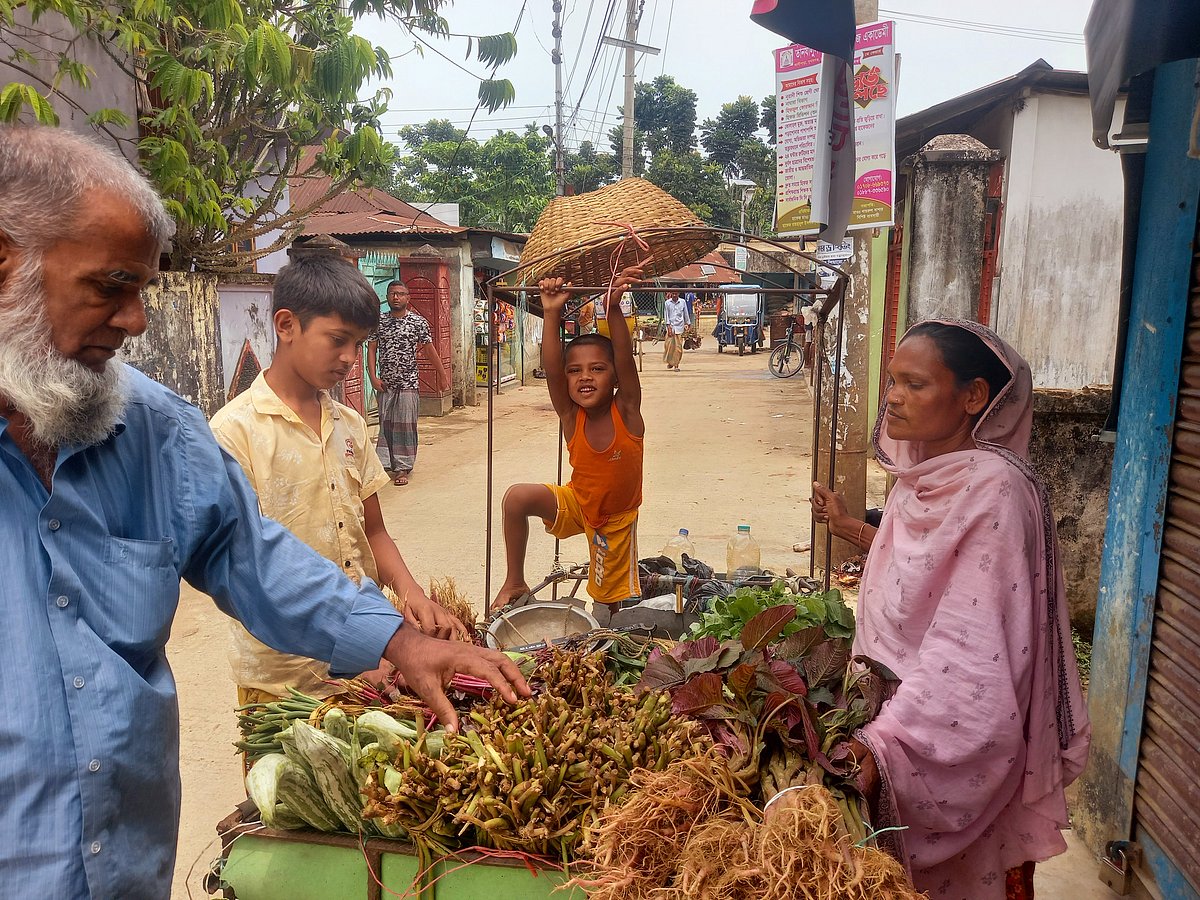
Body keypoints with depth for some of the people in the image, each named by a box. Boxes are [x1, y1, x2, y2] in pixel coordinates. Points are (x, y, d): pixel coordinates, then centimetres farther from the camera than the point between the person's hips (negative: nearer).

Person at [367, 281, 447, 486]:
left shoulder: (418, 321, -1)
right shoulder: (379, 322, 5)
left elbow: (430, 350, 3)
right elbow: (371, 349, 5)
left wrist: (442, 375, 5)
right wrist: (373, 377, -5)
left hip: (408, 384, -2)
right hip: (384, 384, 2)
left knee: (405, 426, -1)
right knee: (385, 424, 8)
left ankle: (403, 468, 4)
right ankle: (385, 463, 18)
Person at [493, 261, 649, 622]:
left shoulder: (626, 411, -23)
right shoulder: (571, 416, -19)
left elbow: (626, 360, -38)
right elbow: (552, 369, -34)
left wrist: (613, 309, -51)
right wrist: (552, 313, -43)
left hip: (617, 518, -1)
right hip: (576, 502, 1)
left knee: (613, 603, 11)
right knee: (517, 497, -25)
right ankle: (515, 581, -10)